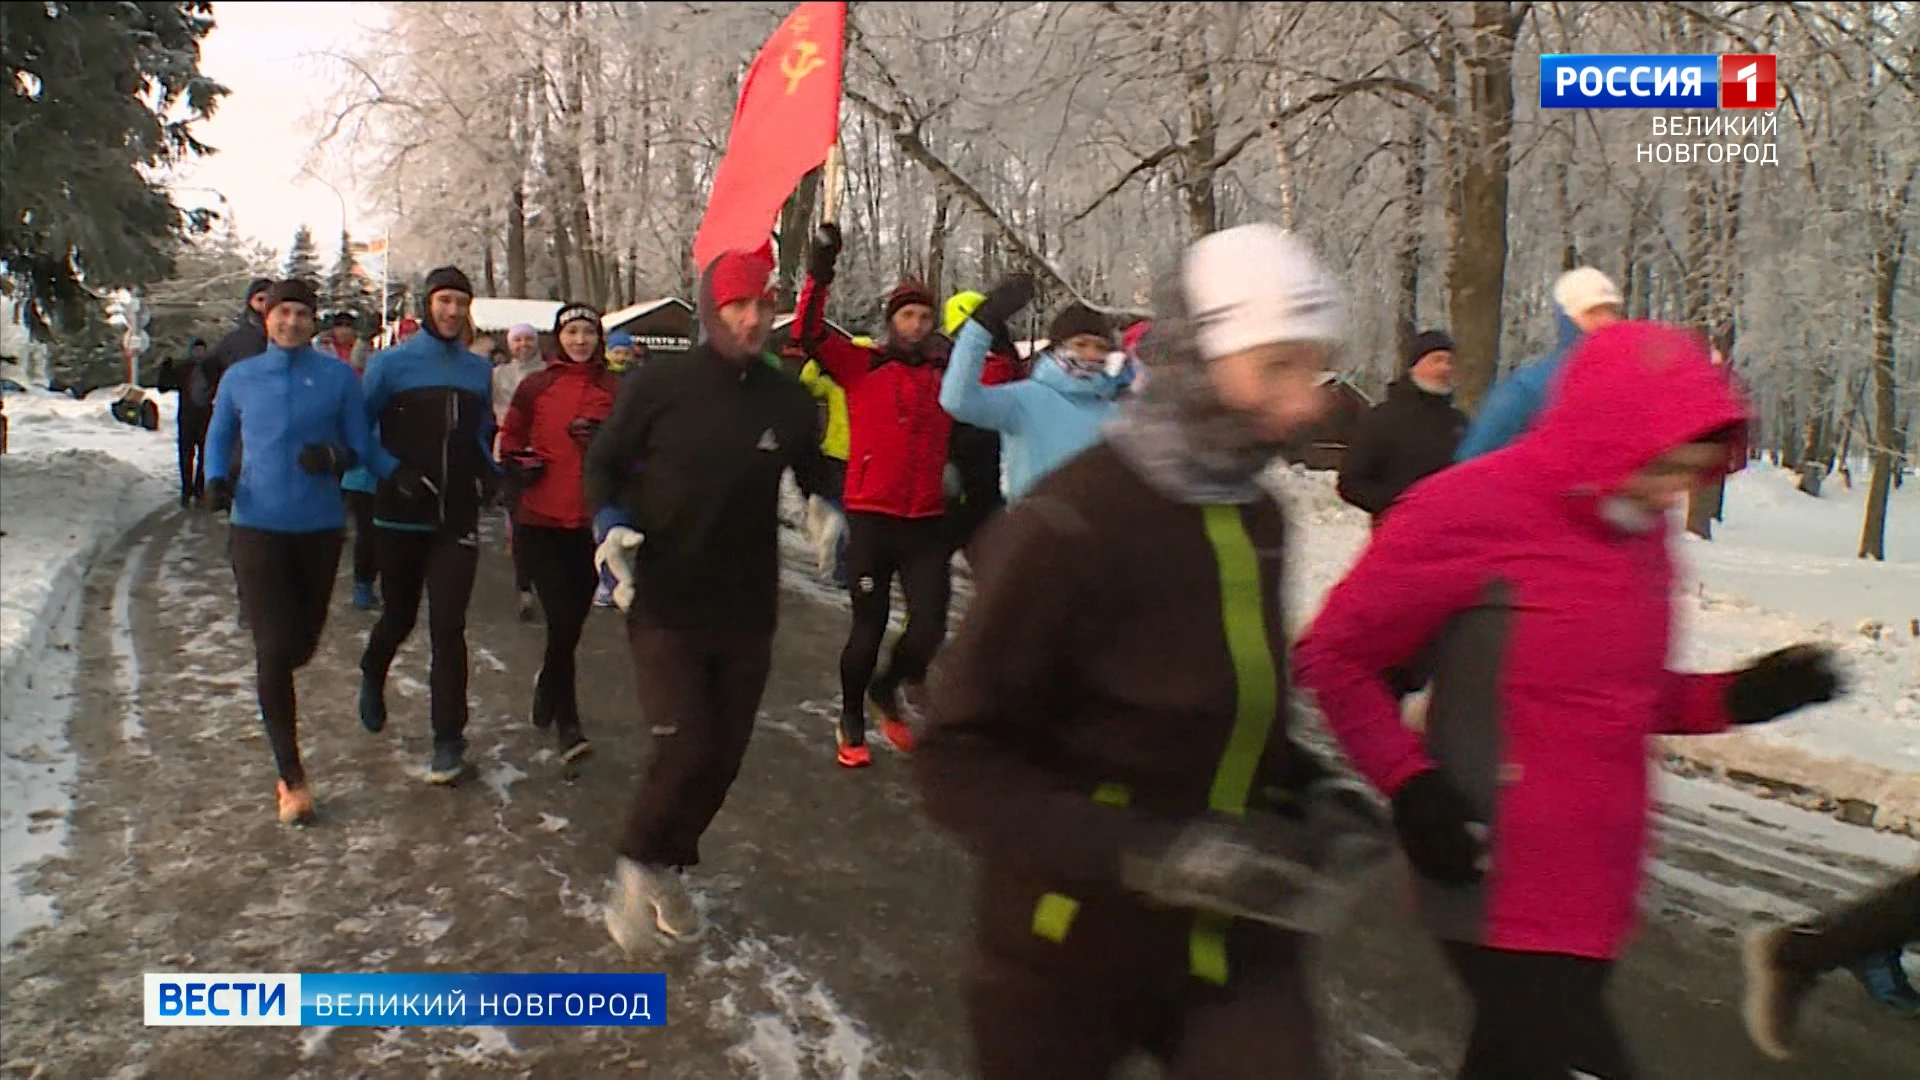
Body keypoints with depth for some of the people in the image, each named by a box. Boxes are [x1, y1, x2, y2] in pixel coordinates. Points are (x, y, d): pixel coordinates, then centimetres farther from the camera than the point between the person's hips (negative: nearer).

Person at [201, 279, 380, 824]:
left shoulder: (338, 376, -1)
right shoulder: (240, 378, 5)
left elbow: (362, 447, 1)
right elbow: (218, 436, 19)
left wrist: (335, 457, -21)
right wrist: (217, 479, -1)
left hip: (320, 527, 1)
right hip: (257, 526, 0)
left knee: (303, 642, 14)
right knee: (274, 649, -8)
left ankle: (271, 691, 53)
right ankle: (291, 776, 1)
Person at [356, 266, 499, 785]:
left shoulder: (479, 370, 8)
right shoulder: (391, 364, -2)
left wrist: (494, 475, 2)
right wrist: (390, 474, -15)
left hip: (458, 519, 1)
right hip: (401, 517, -1)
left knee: (448, 627, -5)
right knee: (400, 616, 15)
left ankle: (449, 739, 0)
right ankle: (373, 676, 49)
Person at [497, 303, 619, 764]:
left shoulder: (615, 390, 5)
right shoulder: (535, 386, 3)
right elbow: (509, 440, 14)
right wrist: (518, 466, -4)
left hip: (591, 522, 2)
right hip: (540, 519, -2)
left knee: (572, 620, 11)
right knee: (563, 622, -10)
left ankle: (548, 695, 37)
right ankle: (566, 722, 1)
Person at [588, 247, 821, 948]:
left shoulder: (788, 401, -2)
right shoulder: (660, 386, -9)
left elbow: (815, 472, 17)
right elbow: (604, 462, 3)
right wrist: (611, 521, -13)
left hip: (747, 612, 4)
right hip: (665, 604, -3)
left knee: (724, 756, 11)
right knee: (686, 749, -13)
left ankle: (669, 868, 36)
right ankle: (636, 863, 16)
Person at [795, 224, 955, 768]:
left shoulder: (947, 375, 8)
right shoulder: (861, 366, 1)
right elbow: (810, 337, -10)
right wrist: (818, 275, -21)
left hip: (927, 522, 2)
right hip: (871, 518, -2)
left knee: (929, 629, 0)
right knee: (869, 627, 7)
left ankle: (886, 691, 31)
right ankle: (851, 722, 29)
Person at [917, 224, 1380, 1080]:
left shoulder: (1257, 519, 1)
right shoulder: (1071, 526, -21)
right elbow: (959, 766, -19)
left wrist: (1305, 792, -1)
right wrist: (1148, 852, -27)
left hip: (1238, 948, 5)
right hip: (1073, 956, -5)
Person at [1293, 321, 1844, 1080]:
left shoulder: (1642, 534, 8)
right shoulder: (1470, 513, -15)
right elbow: (1332, 654, -8)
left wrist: (1736, 698, 3)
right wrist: (1410, 784, -16)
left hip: (1596, 902, 8)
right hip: (1506, 902, -8)